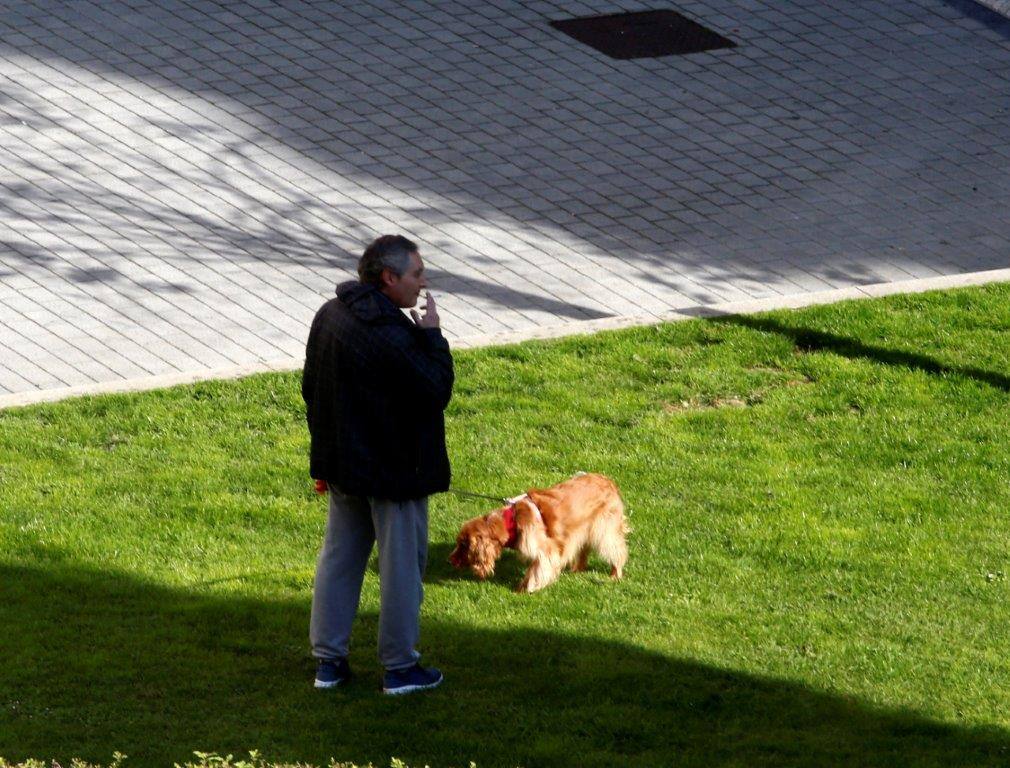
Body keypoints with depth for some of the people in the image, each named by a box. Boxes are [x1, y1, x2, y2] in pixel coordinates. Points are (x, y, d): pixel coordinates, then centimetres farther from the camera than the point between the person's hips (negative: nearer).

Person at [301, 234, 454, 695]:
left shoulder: (329, 316, 2)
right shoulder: (391, 336, -26)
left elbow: (311, 389, 11)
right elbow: (436, 391, -21)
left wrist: (324, 455, 19)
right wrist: (432, 336, -12)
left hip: (342, 467, 8)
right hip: (393, 472, -8)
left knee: (338, 557, 16)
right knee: (401, 565, 5)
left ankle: (328, 659, 20)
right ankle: (400, 667, 14)